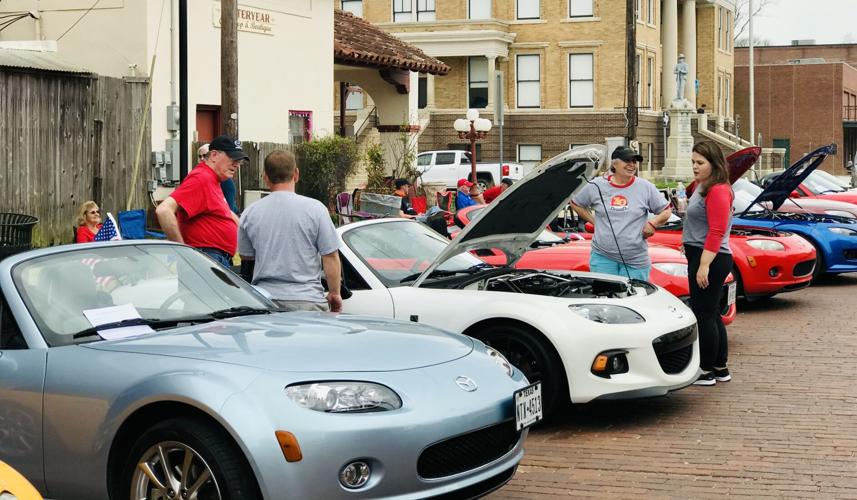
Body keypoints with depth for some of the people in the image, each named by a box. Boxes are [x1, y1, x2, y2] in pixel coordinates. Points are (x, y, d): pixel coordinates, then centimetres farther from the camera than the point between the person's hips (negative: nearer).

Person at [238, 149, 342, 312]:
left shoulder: (250, 213, 4)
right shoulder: (315, 209, -4)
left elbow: (246, 256, 17)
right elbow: (331, 257, -4)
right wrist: (335, 293, 7)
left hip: (265, 301, 3)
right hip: (307, 302, -2)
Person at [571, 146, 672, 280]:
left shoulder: (645, 187, 2)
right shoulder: (596, 186, 2)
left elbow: (666, 211, 9)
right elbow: (576, 203, 15)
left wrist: (653, 223, -9)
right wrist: (592, 220, 5)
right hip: (602, 256, 0)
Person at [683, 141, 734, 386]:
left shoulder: (718, 191, -16)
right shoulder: (702, 187, 16)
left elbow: (716, 232, -22)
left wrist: (704, 266, -25)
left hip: (711, 259, -11)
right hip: (700, 257, 11)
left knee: (704, 315, -6)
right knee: (711, 314, 15)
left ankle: (706, 372, 1)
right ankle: (720, 369, 23)